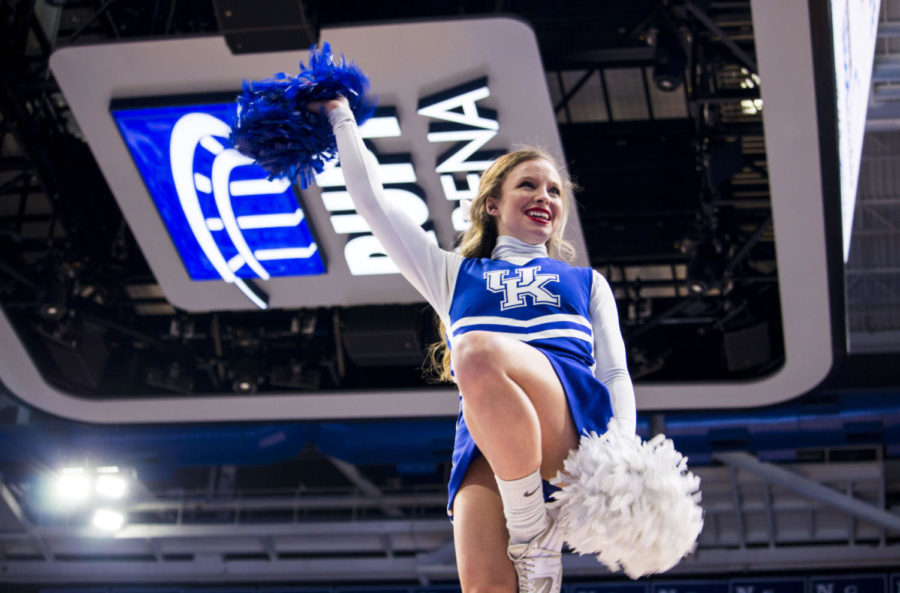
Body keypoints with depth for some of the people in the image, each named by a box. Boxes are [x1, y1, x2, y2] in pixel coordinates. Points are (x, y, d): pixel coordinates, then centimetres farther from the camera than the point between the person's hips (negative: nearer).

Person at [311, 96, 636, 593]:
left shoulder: (587, 283, 32)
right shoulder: (455, 275, 34)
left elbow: (614, 374, 19)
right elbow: (372, 201, 33)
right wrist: (341, 119, 38)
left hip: (574, 422, -1)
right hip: (483, 437, 1)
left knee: (478, 353, -35)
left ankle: (534, 534, -22)